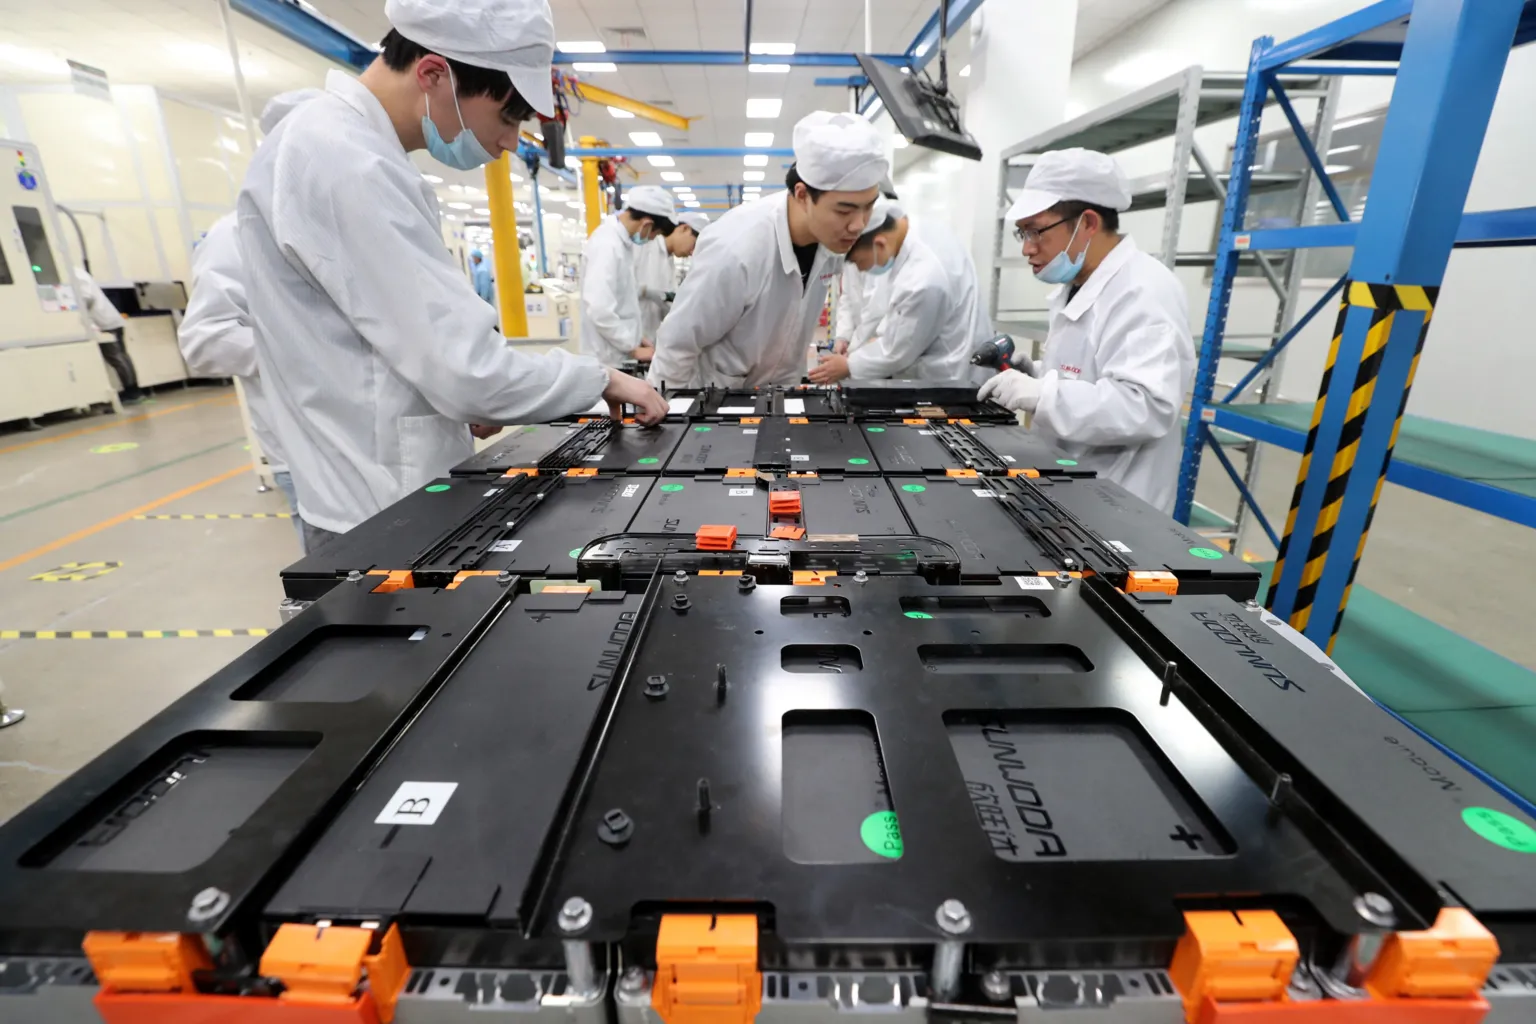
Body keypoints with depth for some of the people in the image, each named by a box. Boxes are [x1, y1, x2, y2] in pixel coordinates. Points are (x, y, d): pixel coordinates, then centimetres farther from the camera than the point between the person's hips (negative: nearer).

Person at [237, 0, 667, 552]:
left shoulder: (343, 145, 11)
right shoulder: (349, 166, -21)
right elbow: (468, 372, -26)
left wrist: (467, 404, 9)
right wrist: (601, 380, -13)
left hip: (394, 492, 10)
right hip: (386, 515, -9)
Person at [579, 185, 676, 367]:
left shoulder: (622, 240, 10)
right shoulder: (607, 244, -20)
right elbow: (600, 310, -27)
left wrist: (636, 335, 12)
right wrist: (634, 349, -18)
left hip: (620, 352, 9)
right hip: (609, 358, -9)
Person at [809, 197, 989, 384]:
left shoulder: (923, 281, -32)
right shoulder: (925, 234, -5)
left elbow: (896, 352, -19)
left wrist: (848, 366, -8)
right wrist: (879, 337, 7)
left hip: (949, 382, -8)